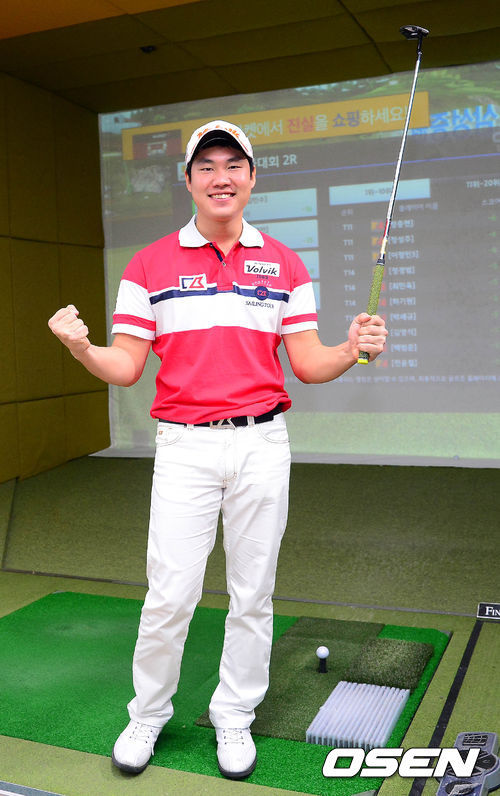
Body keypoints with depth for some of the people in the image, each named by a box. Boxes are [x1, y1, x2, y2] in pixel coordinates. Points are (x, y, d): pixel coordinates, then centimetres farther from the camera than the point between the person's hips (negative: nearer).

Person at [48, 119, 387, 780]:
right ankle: (148, 714, 25)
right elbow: (126, 368, 0)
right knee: (170, 596, 0)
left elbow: (308, 364, 4)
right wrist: (81, 347, -20)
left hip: (263, 444, 2)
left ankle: (234, 717, 30)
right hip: (185, 447, -1)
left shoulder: (285, 265, 7)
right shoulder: (150, 265, 3)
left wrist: (353, 350, -16)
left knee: (253, 595, 10)